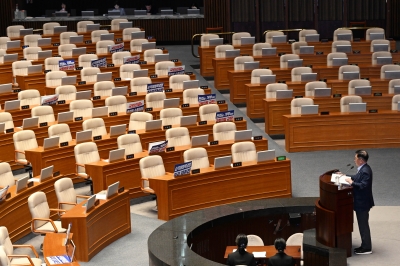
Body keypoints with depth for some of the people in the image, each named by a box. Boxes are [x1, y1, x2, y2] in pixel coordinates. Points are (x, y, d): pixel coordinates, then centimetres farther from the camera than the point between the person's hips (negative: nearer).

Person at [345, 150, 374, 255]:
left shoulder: (365, 171, -24)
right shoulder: (363, 169, 7)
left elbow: (363, 185, -30)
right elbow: (358, 178, 21)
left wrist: (352, 183, -24)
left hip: (363, 203, -10)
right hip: (361, 202, 10)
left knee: (363, 225, 0)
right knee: (363, 225, 18)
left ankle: (367, 248, 10)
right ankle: (365, 245, 28)